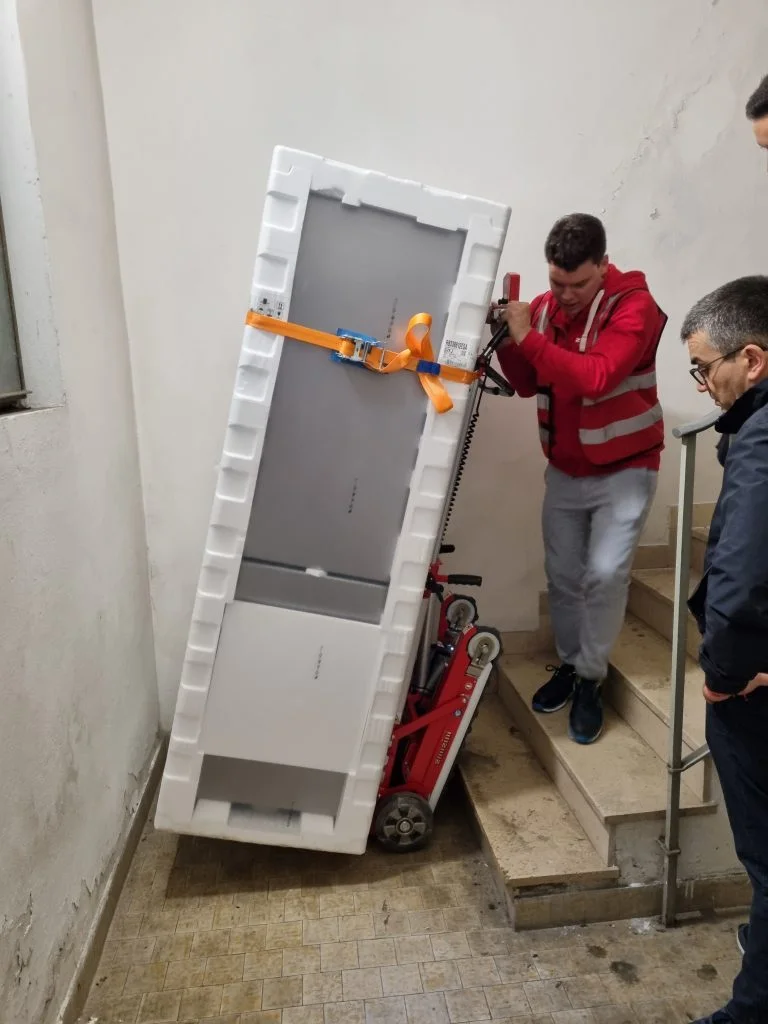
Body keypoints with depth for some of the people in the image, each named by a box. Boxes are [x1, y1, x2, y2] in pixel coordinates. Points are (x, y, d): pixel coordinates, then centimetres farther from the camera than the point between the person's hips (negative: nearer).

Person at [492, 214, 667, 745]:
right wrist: (509, 343, -13)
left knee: (605, 573, -11)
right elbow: (528, 385, 4)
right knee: (563, 576, 9)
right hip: (565, 471, 5)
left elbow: (595, 378, -30)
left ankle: (591, 680, 10)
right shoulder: (544, 306, 0)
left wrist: (530, 339, -27)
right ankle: (570, 664, 29)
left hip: (625, 470, -4)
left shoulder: (634, 305, -15)